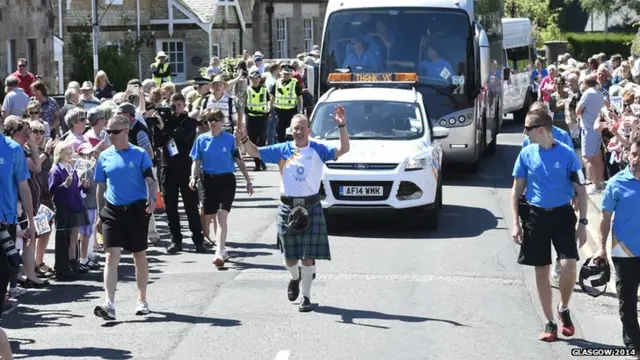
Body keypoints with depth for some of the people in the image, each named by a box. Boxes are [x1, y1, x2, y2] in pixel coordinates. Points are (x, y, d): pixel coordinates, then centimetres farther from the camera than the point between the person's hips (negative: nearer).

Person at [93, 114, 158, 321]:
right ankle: (109, 305, -17)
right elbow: (101, 187, 14)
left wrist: (152, 199, -26)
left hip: (137, 210, -2)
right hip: (113, 211, 2)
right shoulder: (105, 157, 8)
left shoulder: (140, 154, -1)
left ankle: (142, 300, 25)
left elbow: (151, 180, -7)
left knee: (139, 256, 10)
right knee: (111, 257, -10)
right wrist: (100, 215, 13)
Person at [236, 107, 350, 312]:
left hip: (311, 207, -2)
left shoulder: (318, 150, -1)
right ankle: (295, 278, 43)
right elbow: (255, 152, 2)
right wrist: (245, 140, -18)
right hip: (288, 207, 2)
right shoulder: (282, 150, 2)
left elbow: (343, 150, -11)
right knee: (290, 256, 10)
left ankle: (306, 296, 8)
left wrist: (342, 127, -24)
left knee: (308, 256, -3)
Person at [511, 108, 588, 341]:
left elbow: (580, 190, -1)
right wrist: (516, 223, 0)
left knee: (569, 265, -16)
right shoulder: (526, 154, 0)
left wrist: (583, 223, -6)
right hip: (535, 216, 2)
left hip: (562, 215, -2)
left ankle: (564, 309, 11)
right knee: (541, 271, 5)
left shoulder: (567, 154, -7)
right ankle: (550, 324, 17)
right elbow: (517, 189, 6)